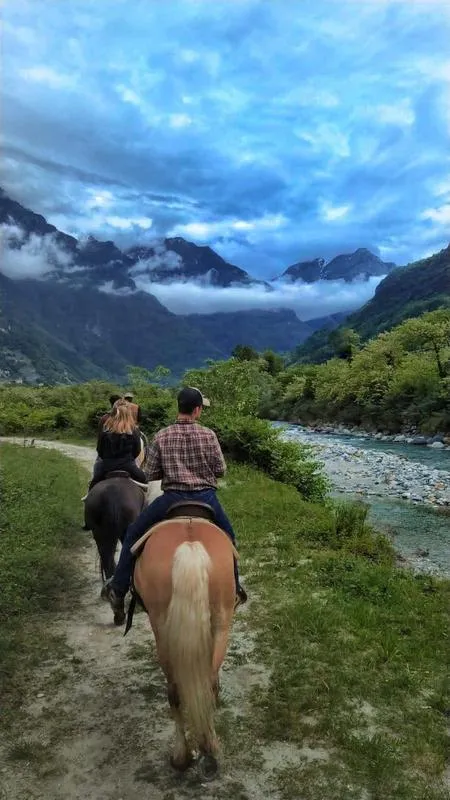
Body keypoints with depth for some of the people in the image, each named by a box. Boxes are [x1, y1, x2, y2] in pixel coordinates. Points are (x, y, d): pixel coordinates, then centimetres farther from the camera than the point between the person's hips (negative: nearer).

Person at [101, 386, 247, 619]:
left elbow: (150, 474, -1)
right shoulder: (208, 435, -5)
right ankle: (234, 589, 34)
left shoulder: (162, 436, -4)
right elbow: (221, 470, 0)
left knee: (133, 534, 17)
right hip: (206, 499, 1)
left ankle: (118, 589, 19)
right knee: (227, 536, 27)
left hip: (172, 499, -1)